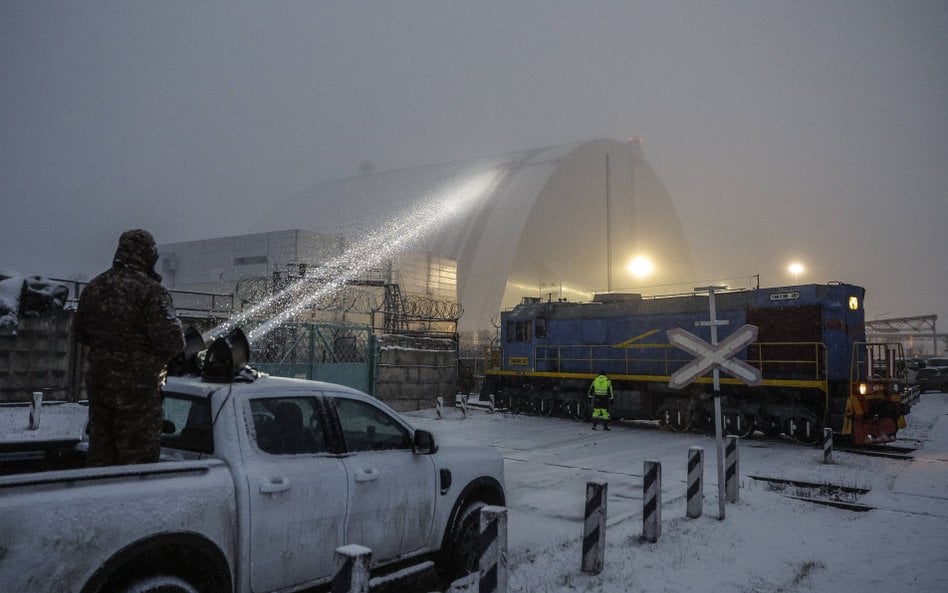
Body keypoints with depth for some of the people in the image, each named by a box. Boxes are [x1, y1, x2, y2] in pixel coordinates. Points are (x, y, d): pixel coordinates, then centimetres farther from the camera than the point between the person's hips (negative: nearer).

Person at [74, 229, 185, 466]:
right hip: (138, 385, -7)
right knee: (138, 455, 2)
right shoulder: (150, 291, -16)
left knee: (100, 453, 17)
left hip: (98, 382, 7)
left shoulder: (94, 287, 8)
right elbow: (171, 340, -20)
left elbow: (79, 331, 18)